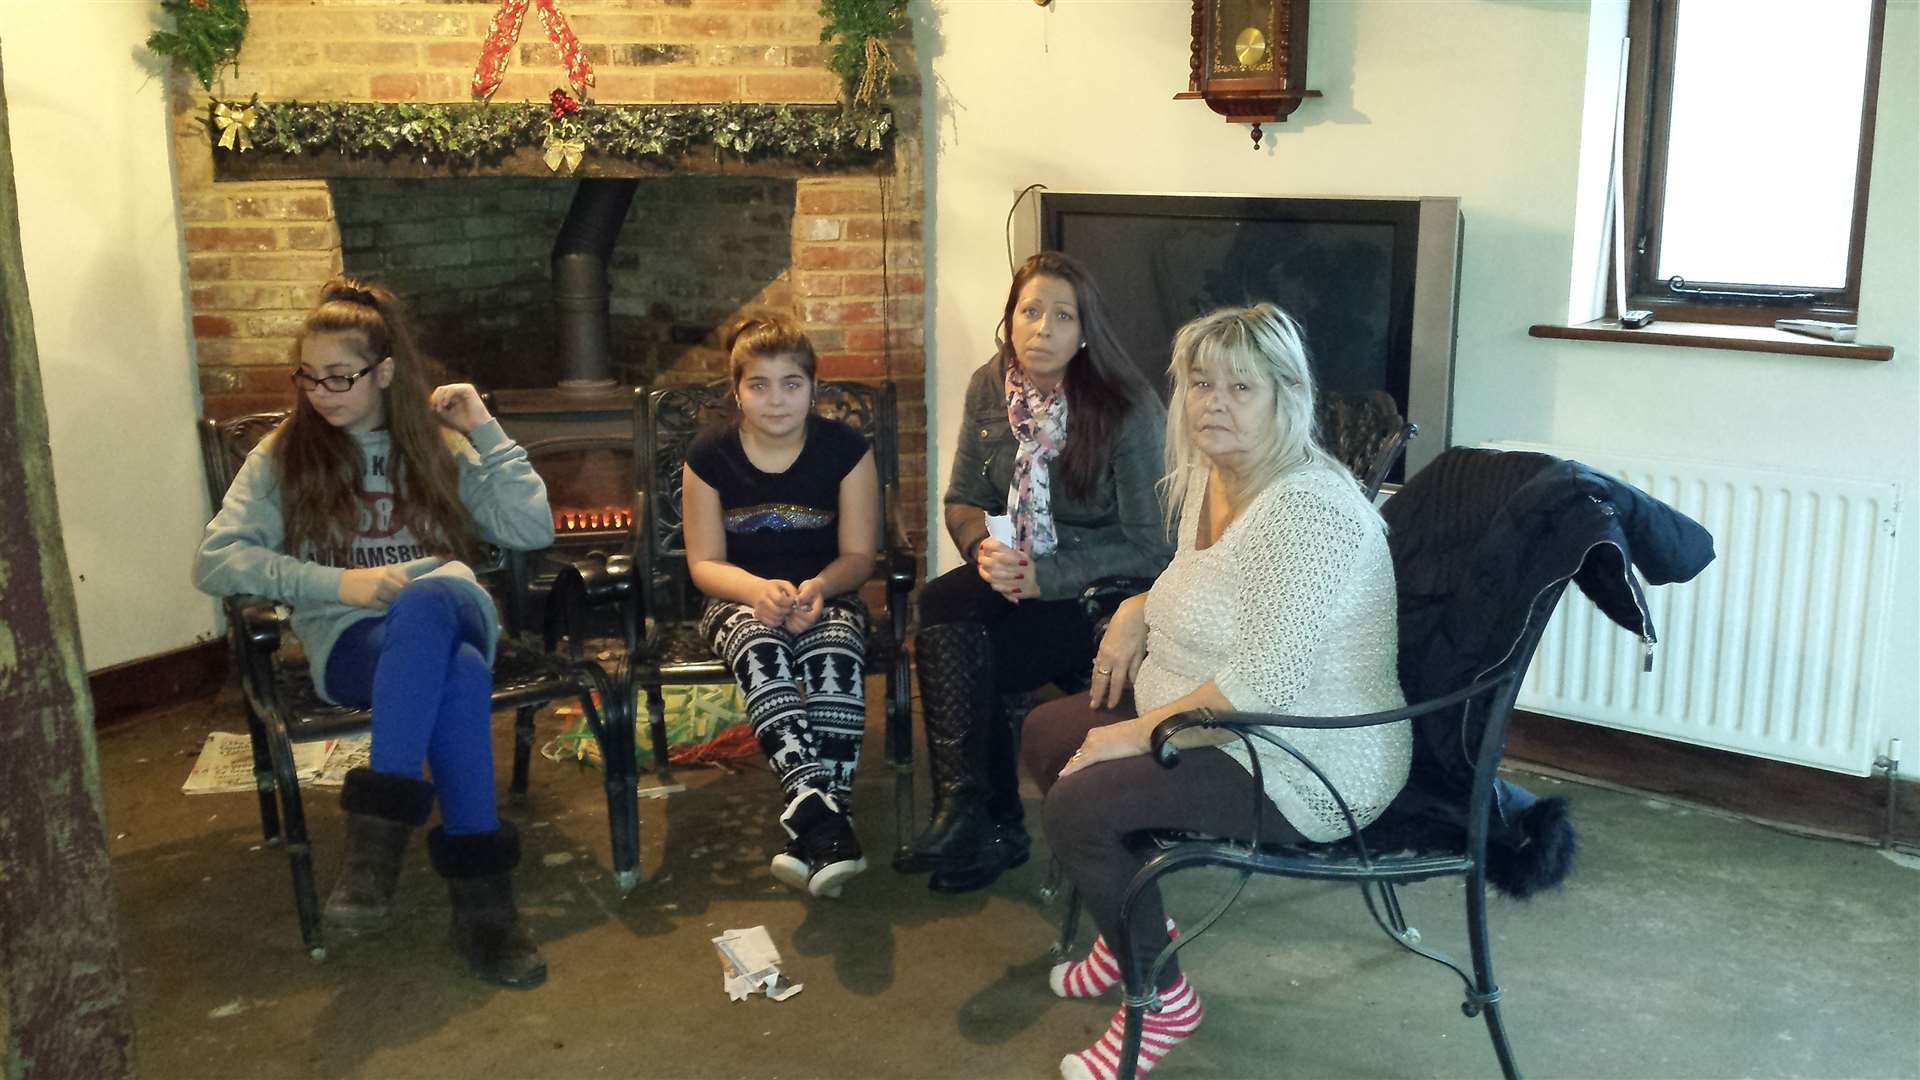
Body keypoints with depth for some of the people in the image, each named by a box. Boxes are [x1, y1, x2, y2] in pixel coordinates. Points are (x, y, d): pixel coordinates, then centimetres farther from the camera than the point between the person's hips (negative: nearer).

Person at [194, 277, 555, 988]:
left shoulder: (439, 447, 19)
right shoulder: (285, 456, 14)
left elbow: (533, 531, 8)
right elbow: (214, 560, 2)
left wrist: (484, 430, 5)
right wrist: (338, 582, -10)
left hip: (451, 609, 2)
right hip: (350, 640, -1)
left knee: (425, 601, -39)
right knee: (458, 674, -39)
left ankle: (378, 828, -41)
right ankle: (480, 895, -40)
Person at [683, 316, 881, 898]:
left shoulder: (845, 448, -3)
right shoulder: (710, 455, -2)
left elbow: (858, 554, 0)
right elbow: (705, 562, -1)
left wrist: (816, 588, -22)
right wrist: (758, 589, -23)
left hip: (826, 595, 0)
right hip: (739, 598, 0)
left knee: (836, 652, -36)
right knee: (761, 649, -36)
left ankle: (814, 833, -44)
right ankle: (822, 820, -52)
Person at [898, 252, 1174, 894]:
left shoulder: (1126, 408, -13)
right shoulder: (990, 388, 3)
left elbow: (1149, 546, -14)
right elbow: (963, 499, 10)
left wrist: (1043, 576, -21)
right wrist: (984, 548, -13)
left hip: (1100, 593, -5)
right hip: (1017, 577, 5)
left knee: (956, 653, -26)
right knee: (943, 606, -27)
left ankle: (966, 813, -5)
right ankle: (988, 824, -19)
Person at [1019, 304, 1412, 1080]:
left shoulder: (1305, 510, -26)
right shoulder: (1210, 478, 4)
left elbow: (1265, 684, -32)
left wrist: (1135, 735, -24)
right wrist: (1137, 612, 5)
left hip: (1299, 766, -10)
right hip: (1211, 717, 10)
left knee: (1078, 804, -21)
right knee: (1046, 733, 12)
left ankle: (1163, 1000, 2)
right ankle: (1133, 925, 25)